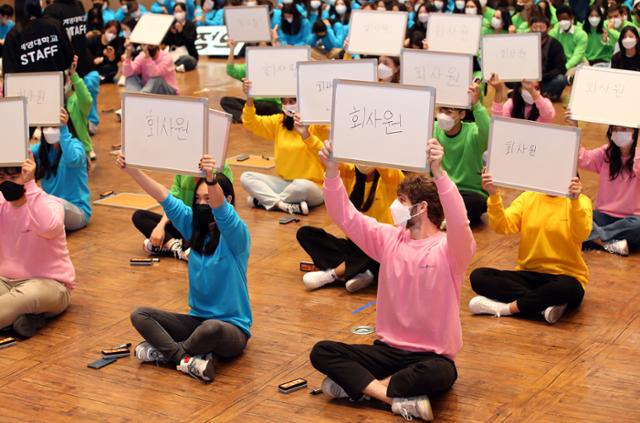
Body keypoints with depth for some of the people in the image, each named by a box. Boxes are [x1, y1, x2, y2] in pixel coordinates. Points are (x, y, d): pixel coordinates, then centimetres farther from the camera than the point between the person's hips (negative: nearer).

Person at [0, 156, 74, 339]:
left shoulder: (49, 203, -12)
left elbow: (48, 228, -36)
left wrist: (30, 185, -36)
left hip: (48, 283, -6)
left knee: (26, 296, -41)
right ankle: (26, 315, -23)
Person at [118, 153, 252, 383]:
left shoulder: (236, 234, -14)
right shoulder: (196, 226, 4)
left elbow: (221, 211, -36)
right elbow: (164, 197, -5)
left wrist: (211, 179, -56)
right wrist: (131, 169, -18)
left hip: (232, 328, -6)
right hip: (197, 319, 6)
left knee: (212, 328, -40)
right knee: (140, 315, -11)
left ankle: (166, 350, -12)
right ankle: (186, 359, -28)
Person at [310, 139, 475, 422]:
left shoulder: (450, 249, -12)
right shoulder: (389, 238, 5)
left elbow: (460, 224, -35)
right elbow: (344, 216, 0)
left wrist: (439, 172, -46)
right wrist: (332, 171, -15)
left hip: (431, 356, -5)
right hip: (388, 349, 5)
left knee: (441, 374, -40)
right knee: (322, 352, -16)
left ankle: (356, 384, -22)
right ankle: (399, 398, -26)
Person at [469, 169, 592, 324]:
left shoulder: (580, 201, -2)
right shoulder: (528, 197, 7)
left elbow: (581, 234, -23)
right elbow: (503, 226, -9)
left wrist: (575, 200, -40)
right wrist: (494, 195, -24)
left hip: (564, 277, -4)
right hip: (529, 275, 4)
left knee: (567, 288, -40)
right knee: (478, 276, -20)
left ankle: (506, 307, -23)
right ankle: (545, 306, -27)